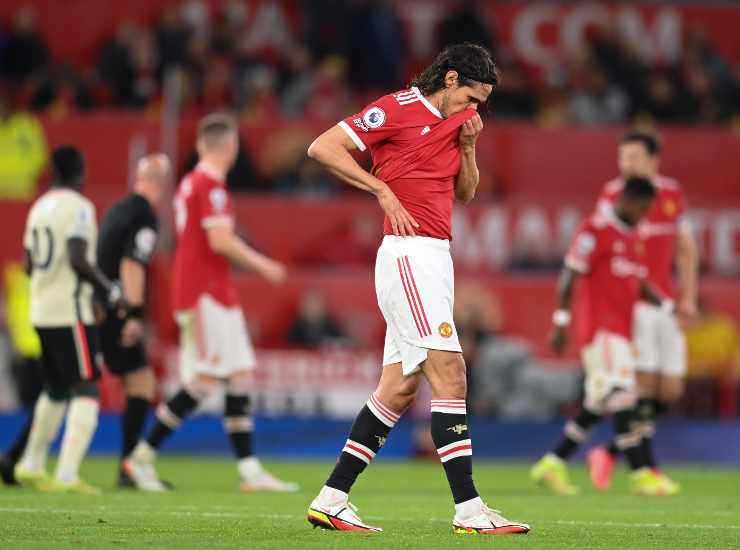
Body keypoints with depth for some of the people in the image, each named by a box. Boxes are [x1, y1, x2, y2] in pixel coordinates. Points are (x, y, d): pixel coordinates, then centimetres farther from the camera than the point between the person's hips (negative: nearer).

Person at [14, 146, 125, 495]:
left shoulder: (39, 207, 12)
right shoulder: (78, 207, -11)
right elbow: (78, 259, -21)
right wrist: (112, 292, -11)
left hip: (41, 313, 8)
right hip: (71, 313, -8)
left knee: (55, 391, 22)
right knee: (86, 391, -7)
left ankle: (31, 464, 28)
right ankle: (67, 474, -17)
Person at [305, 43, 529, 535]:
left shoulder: (452, 122, 18)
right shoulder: (397, 109, -7)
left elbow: (465, 194, 25)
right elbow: (322, 148, -11)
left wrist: (468, 146, 8)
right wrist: (383, 190, -14)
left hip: (434, 259, 9)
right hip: (410, 253, -9)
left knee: (399, 389, 8)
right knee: (450, 376, -14)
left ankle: (331, 500, 12)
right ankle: (469, 509, -17)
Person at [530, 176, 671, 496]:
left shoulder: (632, 238, 20)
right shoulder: (595, 230, -8)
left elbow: (640, 286, 24)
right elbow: (569, 277, -11)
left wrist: (666, 306, 9)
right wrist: (561, 322, -15)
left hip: (620, 332, 9)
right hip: (600, 330, -9)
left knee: (597, 407, 9)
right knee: (621, 400, -13)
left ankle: (552, 464, 16)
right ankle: (641, 475, -15)